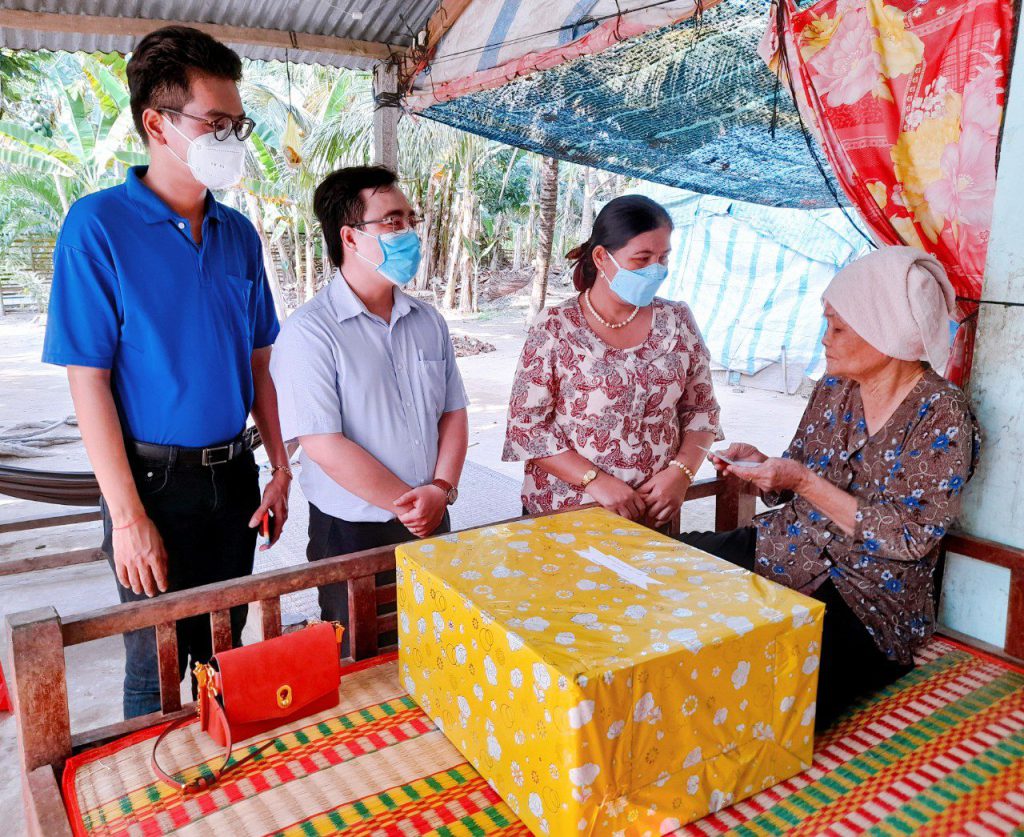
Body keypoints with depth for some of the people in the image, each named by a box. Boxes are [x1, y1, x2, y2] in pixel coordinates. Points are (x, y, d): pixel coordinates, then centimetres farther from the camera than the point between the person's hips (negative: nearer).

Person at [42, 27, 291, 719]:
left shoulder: (239, 233, 5)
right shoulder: (99, 225, -11)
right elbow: (89, 381, -13)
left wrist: (280, 469, 5)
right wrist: (128, 516, -16)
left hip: (234, 474, 5)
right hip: (156, 479, -5)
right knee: (157, 669, 10)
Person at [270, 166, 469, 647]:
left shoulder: (428, 323, 5)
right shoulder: (309, 332, -15)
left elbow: (453, 413, 7)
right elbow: (325, 445, -20)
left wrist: (440, 490, -9)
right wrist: (409, 504, -14)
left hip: (432, 526, 5)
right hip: (351, 535, -5)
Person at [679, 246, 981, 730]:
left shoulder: (941, 417, -13)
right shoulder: (832, 390, 5)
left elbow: (910, 538, -18)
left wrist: (805, 481, -22)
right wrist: (759, 465, -9)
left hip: (866, 597, -6)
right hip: (786, 552, 7)